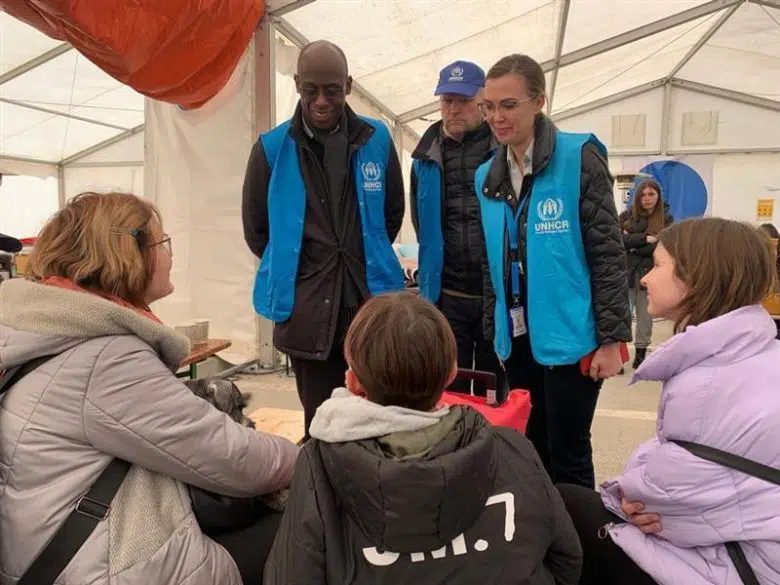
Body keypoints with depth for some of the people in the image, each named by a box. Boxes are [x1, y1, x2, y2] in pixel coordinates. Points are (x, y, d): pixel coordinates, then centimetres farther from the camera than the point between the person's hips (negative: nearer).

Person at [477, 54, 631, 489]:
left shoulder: (579, 158, -8)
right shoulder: (488, 176, 8)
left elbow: (608, 253, -10)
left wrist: (612, 337, -13)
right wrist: (493, 333, 13)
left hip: (568, 337, -5)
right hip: (517, 339, 6)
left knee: (568, 457, 5)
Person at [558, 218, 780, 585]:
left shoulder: (705, 386, -26)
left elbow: (675, 493, -18)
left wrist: (629, 494, 0)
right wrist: (641, 493, -8)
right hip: (748, 542, 8)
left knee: (566, 505, 1)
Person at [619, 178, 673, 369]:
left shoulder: (666, 219, 2)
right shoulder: (627, 216, 4)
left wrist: (633, 244, -9)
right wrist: (645, 238, -18)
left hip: (649, 274, 0)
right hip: (626, 272, 0)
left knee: (645, 314, 10)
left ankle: (641, 352, 22)